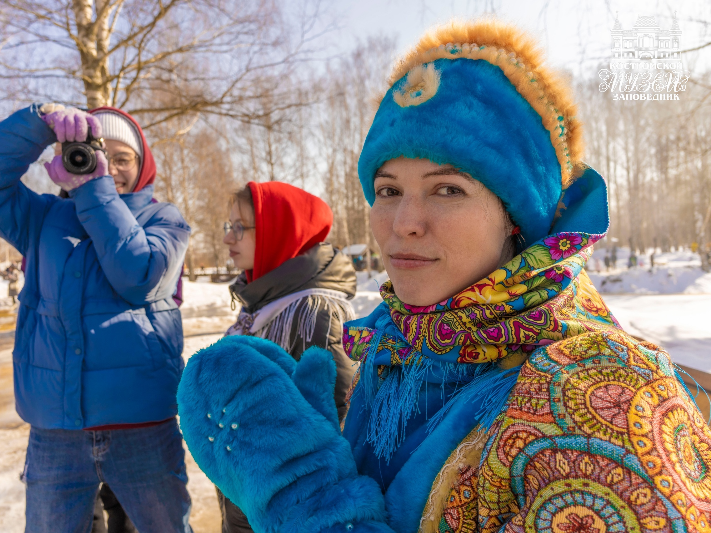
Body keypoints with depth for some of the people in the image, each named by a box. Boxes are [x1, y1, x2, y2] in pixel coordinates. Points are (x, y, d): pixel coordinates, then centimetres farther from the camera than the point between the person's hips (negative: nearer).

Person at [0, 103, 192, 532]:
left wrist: (95, 189, -14)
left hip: (143, 427, -2)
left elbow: (138, 278, -16)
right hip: (53, 431, 2)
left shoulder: (163, 220, 2)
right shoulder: (45, 218, 11)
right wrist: (39, 121, -13)